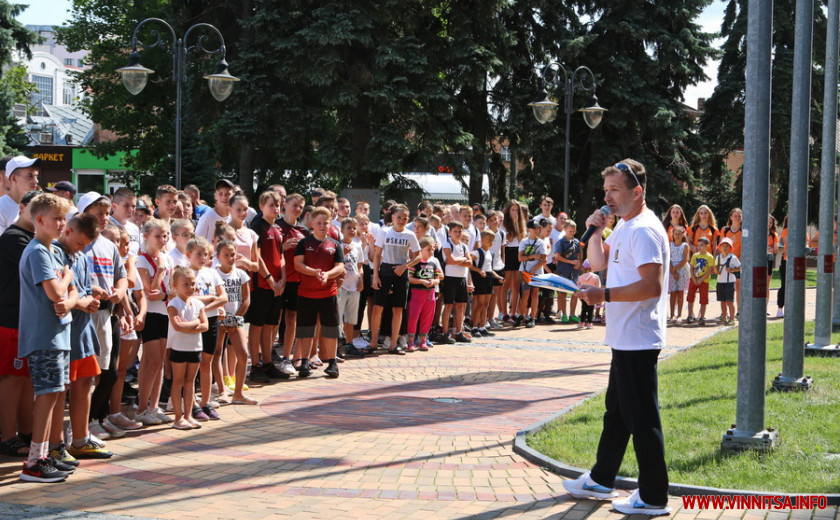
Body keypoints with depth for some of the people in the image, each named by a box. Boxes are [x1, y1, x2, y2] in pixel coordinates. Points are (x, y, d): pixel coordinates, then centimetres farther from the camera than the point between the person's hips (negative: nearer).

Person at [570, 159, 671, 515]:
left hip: (638, 340, -11)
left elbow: (652, 286, -26)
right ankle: (601, 480, 32)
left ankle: (653, 497, 3)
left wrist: (605, 295, -25)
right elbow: (598, 263, 22)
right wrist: (595, 231, 6)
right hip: (624, 338, 11)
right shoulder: (624, 227, 14)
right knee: (616, 412, 20)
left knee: (642, 418, -5)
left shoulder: (644, 230, -18)